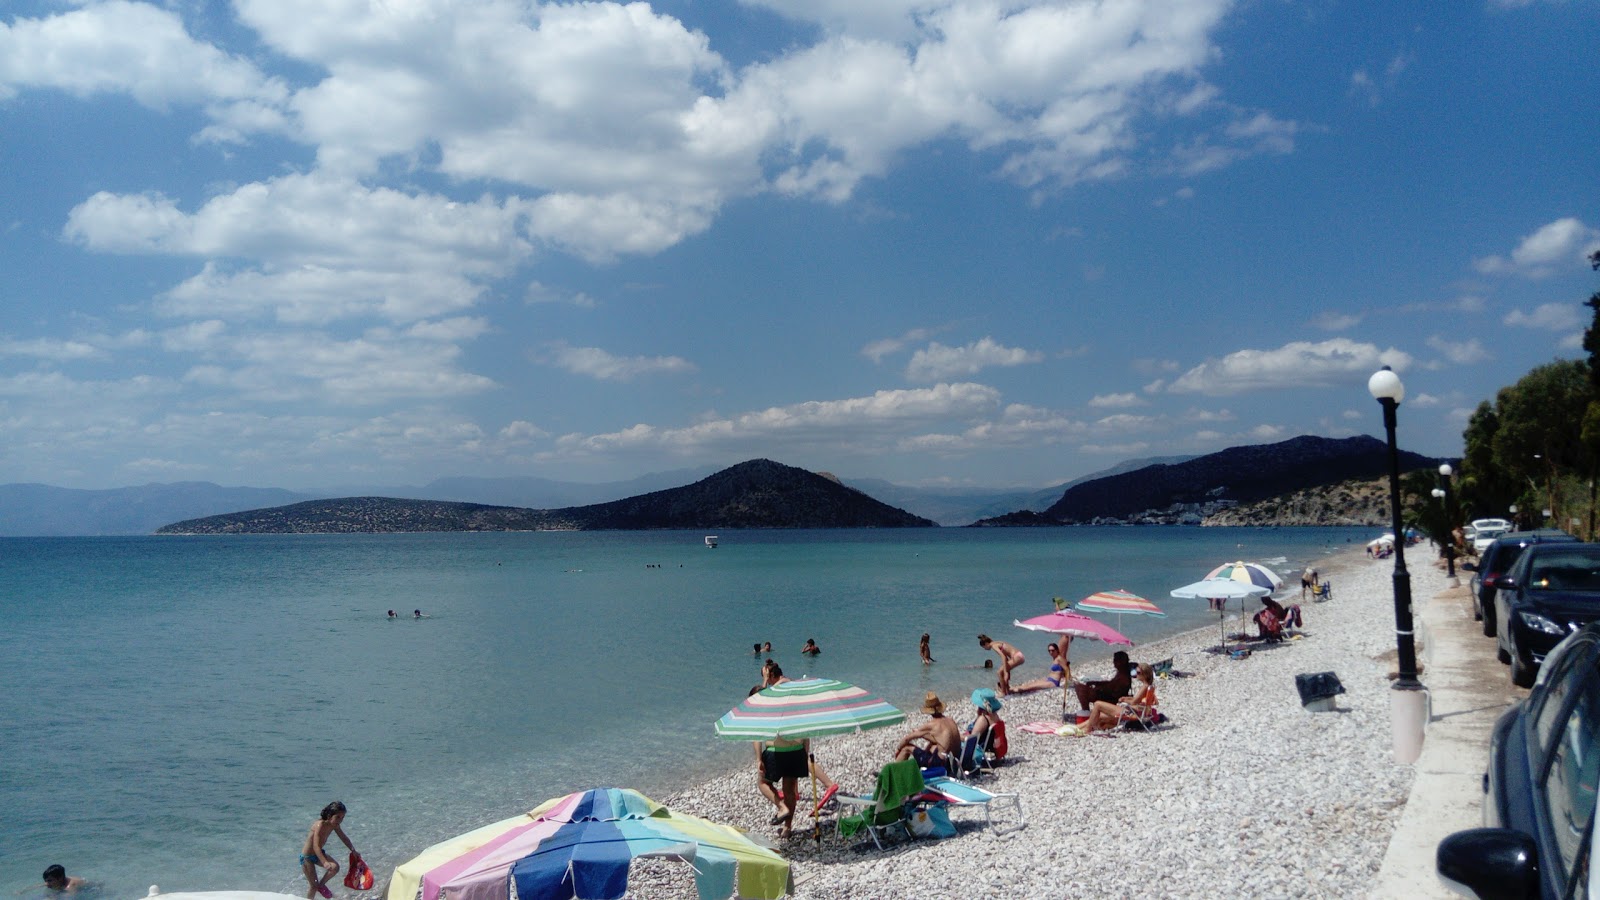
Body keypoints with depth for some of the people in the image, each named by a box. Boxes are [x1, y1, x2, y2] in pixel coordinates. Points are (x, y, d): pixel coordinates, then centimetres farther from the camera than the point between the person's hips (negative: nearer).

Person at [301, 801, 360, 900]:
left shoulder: (335, 825, -8)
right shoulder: (320, 825, -32)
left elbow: (344, 838, 9)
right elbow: (316, 846, -41)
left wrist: (353, 851, 2)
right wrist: (324, 862, -52)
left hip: (319, 853, 6)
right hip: (307, 857, -6)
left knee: (335, 867, -15)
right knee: (313, 885, -4)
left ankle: (321, 885, 10)